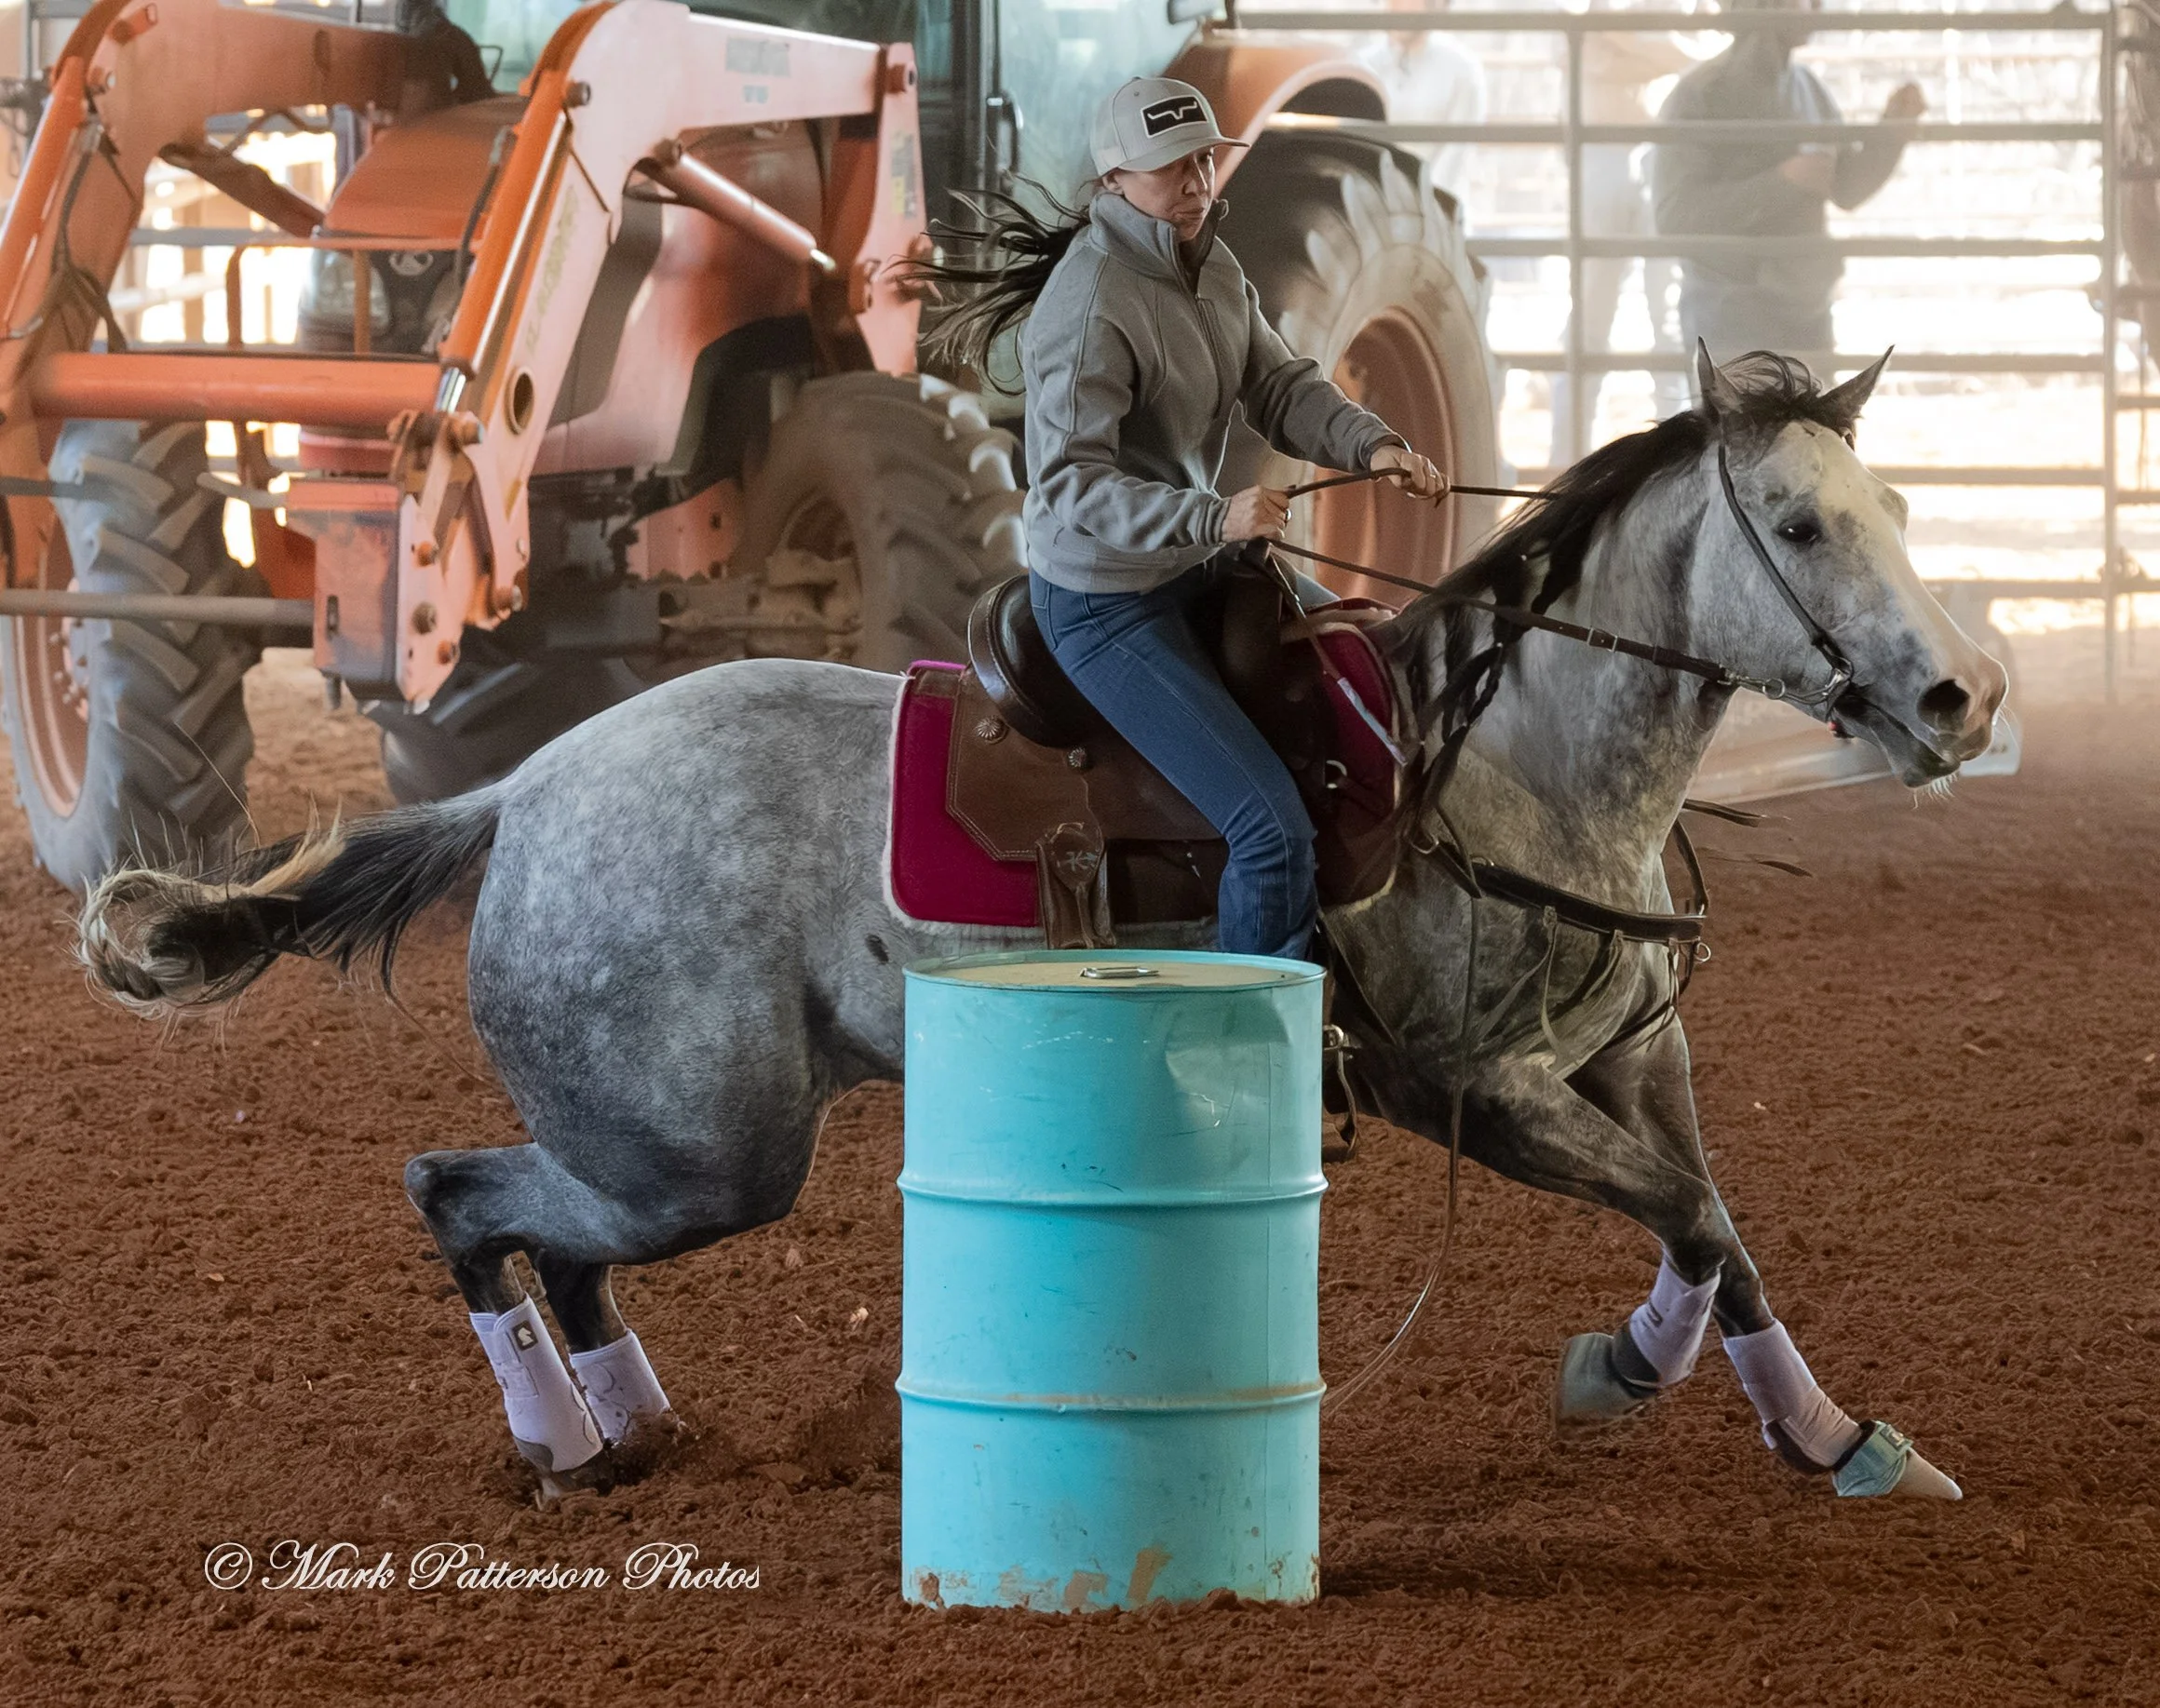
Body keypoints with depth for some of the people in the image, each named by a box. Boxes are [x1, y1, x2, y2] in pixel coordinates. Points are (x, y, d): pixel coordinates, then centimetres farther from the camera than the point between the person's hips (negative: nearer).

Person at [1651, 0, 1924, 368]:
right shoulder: (1697, 98, -14)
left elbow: (1848, 189, 10)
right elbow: (1674, 218, -21)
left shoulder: (1807, 88, 7)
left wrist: (1893, 126, -7)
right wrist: (1782, 181, -25)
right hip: (1732, 319, -7)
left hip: (1806, 311, 7)